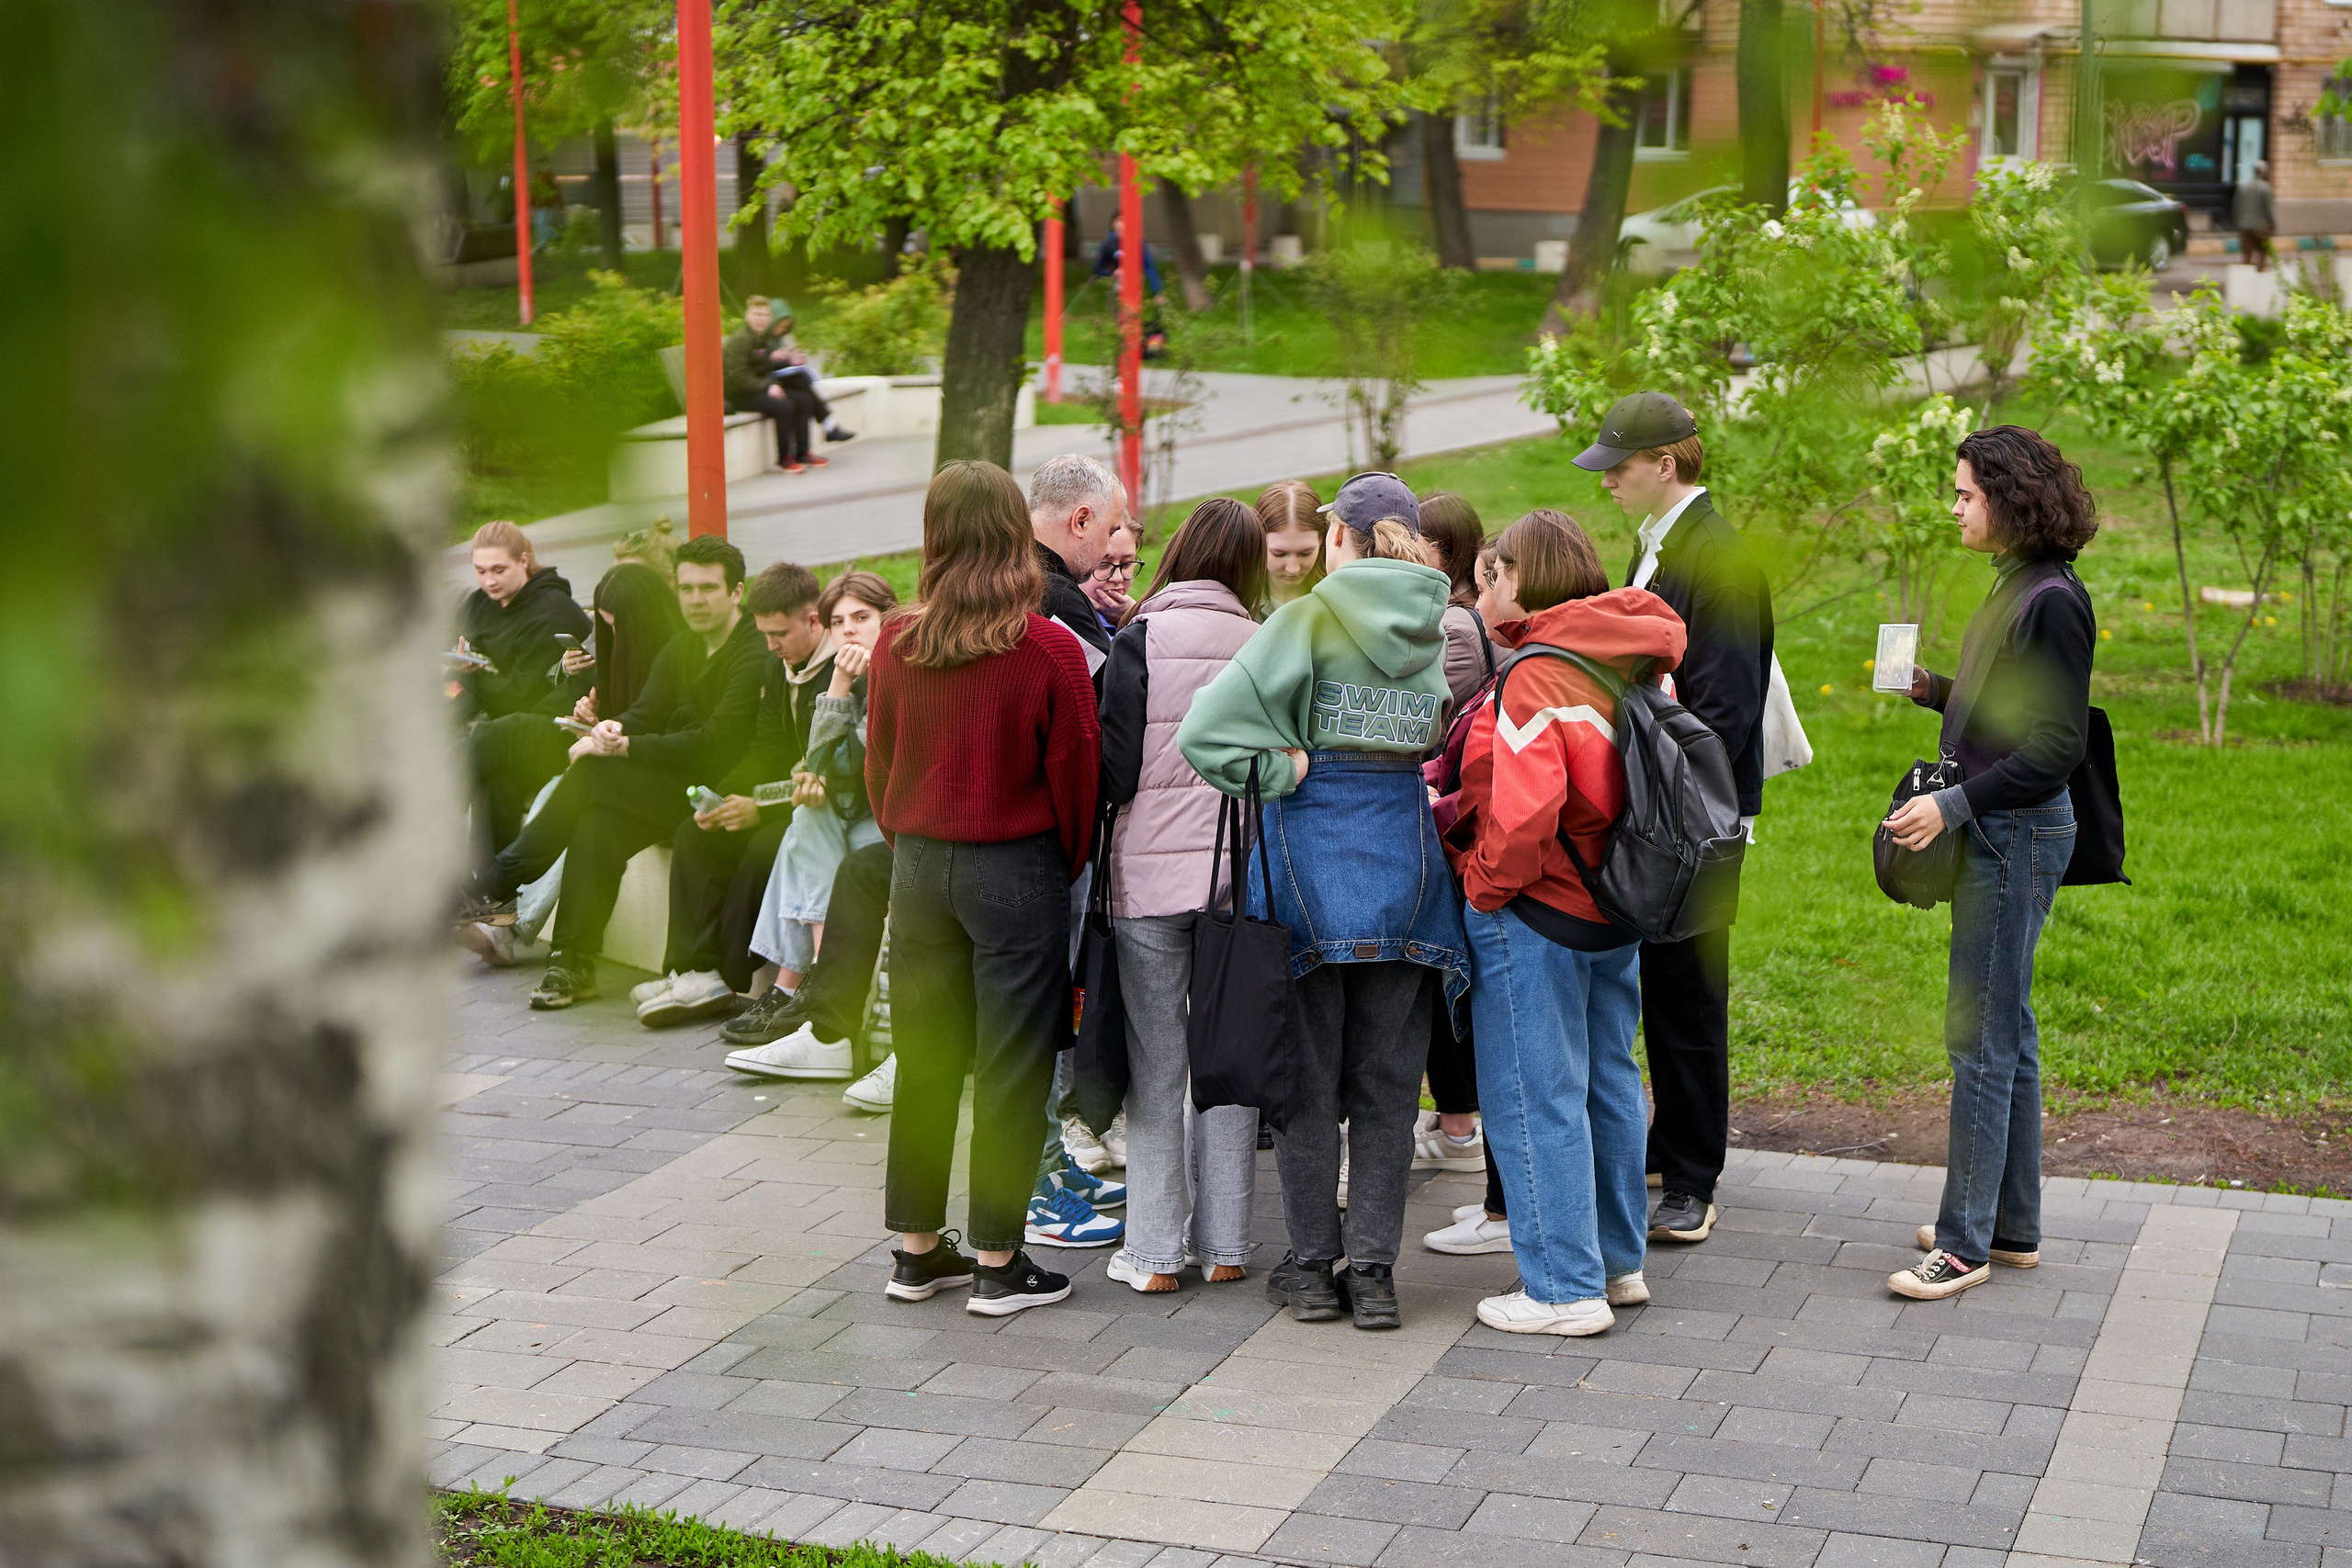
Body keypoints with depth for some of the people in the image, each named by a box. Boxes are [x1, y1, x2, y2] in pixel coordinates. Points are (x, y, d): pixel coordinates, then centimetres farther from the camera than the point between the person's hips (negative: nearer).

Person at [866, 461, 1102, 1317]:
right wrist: (1067, 868, 9)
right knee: (1011, 1065, 4)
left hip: (917, 863, 4)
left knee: (923, 1058, 13)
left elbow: (879, 765, 7)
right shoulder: (1050, 651, -13)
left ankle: (916, 1248, 21)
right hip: (1016, 869, -4)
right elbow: (1074, 777, -7)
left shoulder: (895, 643, -3)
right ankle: (997, 1263, 9)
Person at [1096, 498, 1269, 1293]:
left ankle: (1155, 1251, 8)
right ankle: (1224, 1243, 15)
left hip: (1153, 874, -2)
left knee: (1156, 1067, 4)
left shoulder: (1142, 640, -8)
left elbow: (1117, 766, -10)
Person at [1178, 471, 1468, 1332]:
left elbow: (1205, 730, -18)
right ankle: (1374, 1272, 11)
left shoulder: (1310, 621, -9)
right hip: (1410, 865, 3)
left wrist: (1289, 769, -7)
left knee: (1309, 1079, 9)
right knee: (1388, 1083, 10)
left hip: (1313, 865, -3)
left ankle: (1312, 1265, 15)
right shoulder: (1447, 631, 3)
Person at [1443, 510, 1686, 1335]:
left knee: (1535, 1098, 0)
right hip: (1616, 911, 9)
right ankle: (1618, 1260, 29)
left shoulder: (1536, 675, -19)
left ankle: (1564, 1287, 4)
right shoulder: (1633, 664, 7)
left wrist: (1483, 881, -12)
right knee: (1606, 1083, 18)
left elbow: (1524, 809, -29)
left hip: (1537, 912, -9)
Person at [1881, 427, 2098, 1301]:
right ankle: (2012, 1225, 24)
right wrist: (1935, 691, 9)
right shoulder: (2016, 586, 12)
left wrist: (1953, 804, -23)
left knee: (1980, 1035, -5)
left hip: (2018, 835, -10)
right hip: (1993, 830, 10)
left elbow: (2057, 746, -20)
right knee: (2006, 1031, 15)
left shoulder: (2052, 603, -17)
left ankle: (1966, 1241, 1)